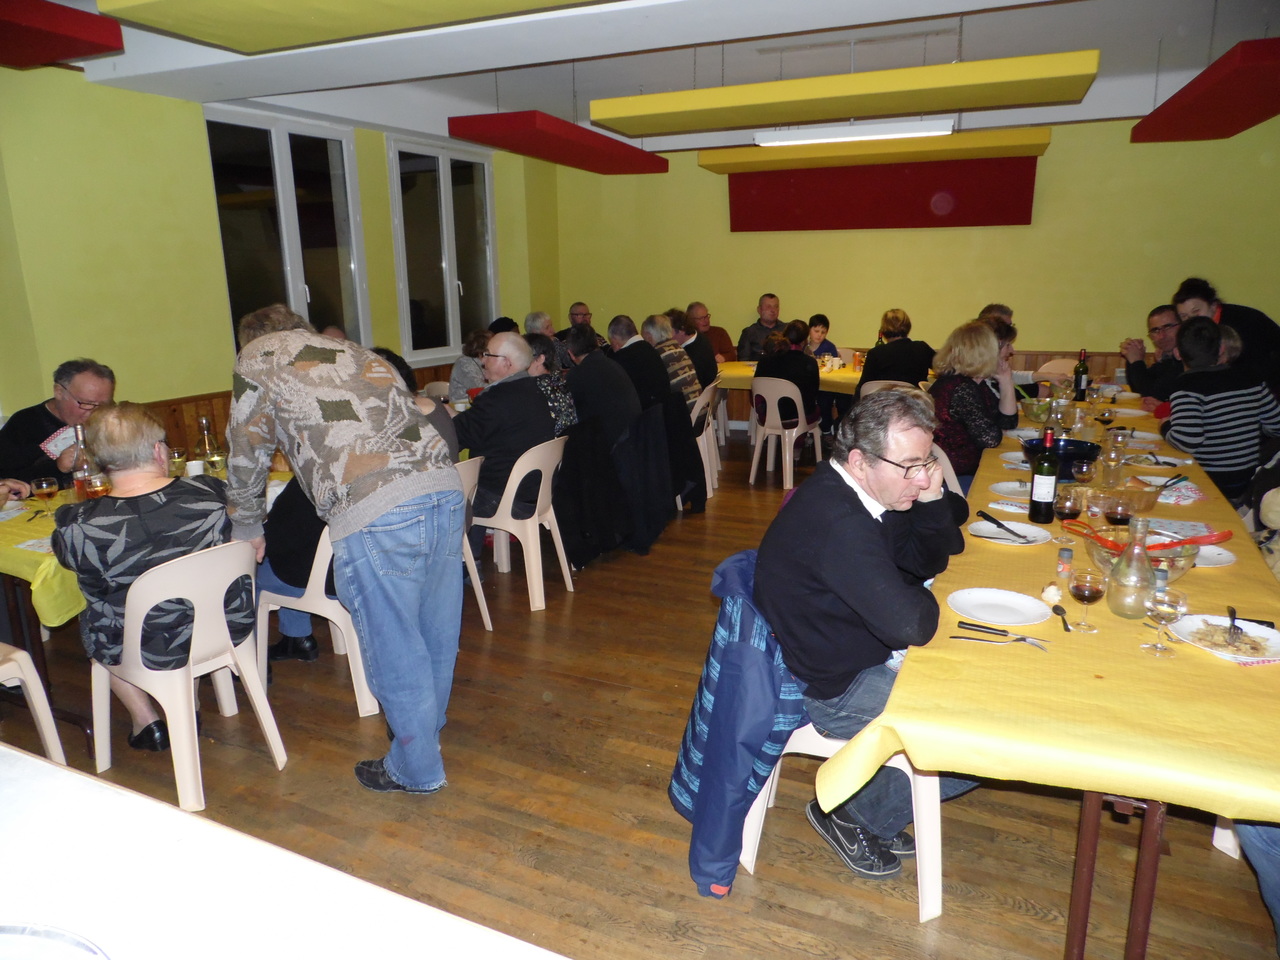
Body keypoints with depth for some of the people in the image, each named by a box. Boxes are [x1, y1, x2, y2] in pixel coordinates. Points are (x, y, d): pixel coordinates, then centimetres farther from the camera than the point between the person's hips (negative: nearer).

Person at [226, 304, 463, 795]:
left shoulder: (258, 359, 16)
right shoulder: (354, 350, 30)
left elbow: (247, 456, 21)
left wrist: (246, 529, 35)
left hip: (374, 512, -6)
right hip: (445, 487, 7)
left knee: (394, 648, 8)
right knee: (436, 632, 20)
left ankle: (416, 769, 24)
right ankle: (426, 731, 41)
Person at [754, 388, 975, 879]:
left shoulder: (864, 491, -2)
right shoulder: (837, 523, -32)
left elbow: (925, 562, 6)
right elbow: (911, 625, -34)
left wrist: (933, 503, -13)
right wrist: (923, 600, -10)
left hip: (864, 653, 10)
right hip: (834, 691, -10)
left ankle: (874, 810, 22)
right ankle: (859, 815, 12)